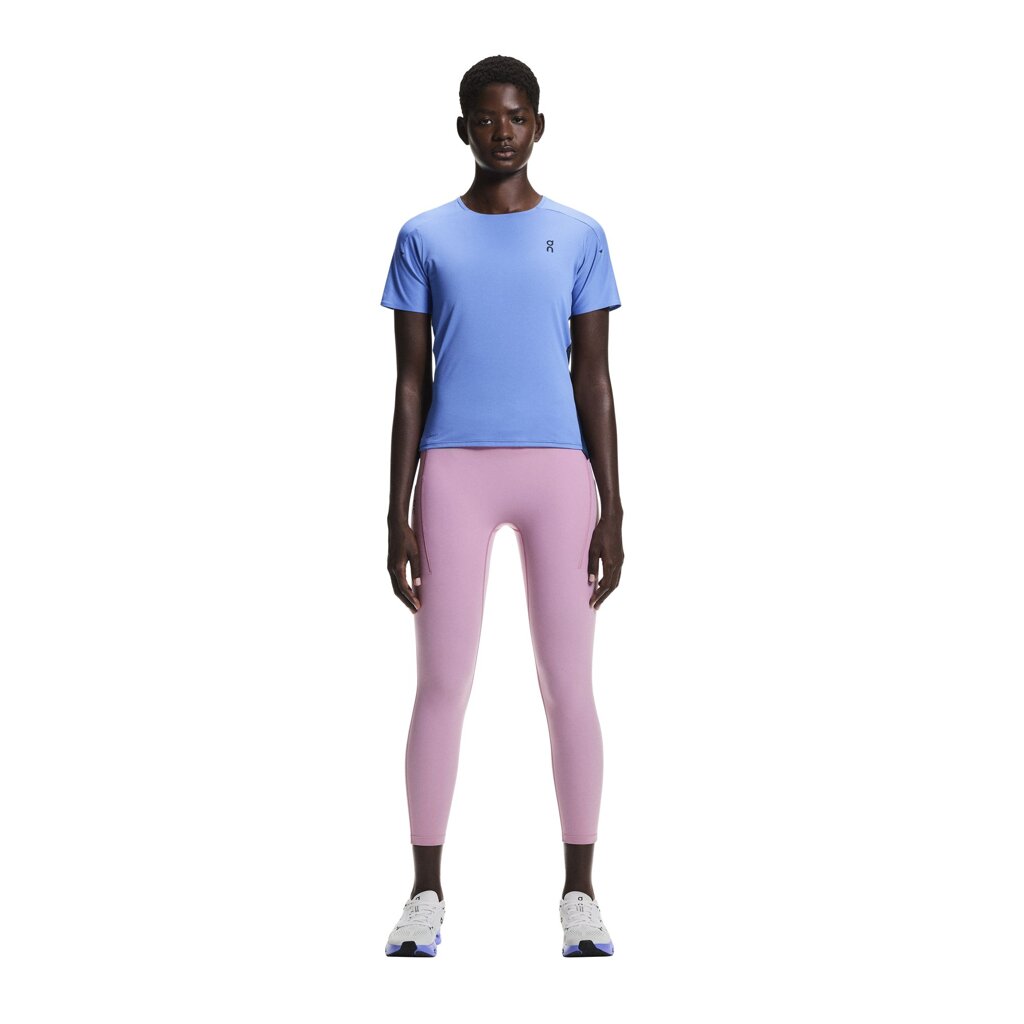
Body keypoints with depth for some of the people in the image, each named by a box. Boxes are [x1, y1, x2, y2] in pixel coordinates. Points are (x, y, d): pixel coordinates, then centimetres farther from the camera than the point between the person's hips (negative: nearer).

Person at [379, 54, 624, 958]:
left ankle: (580, 891, 9)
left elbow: (594, 377, 6)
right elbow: (411, 382, 6)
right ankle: (427, 891, 8)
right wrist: (399, 514, 0)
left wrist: (611, 512, 1)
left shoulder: (579, 237, 8)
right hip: (454, 473, 0)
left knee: (570, 683, 0)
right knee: (441, 683, -1)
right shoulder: (427, 239, 8)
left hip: (557, 472, 0)